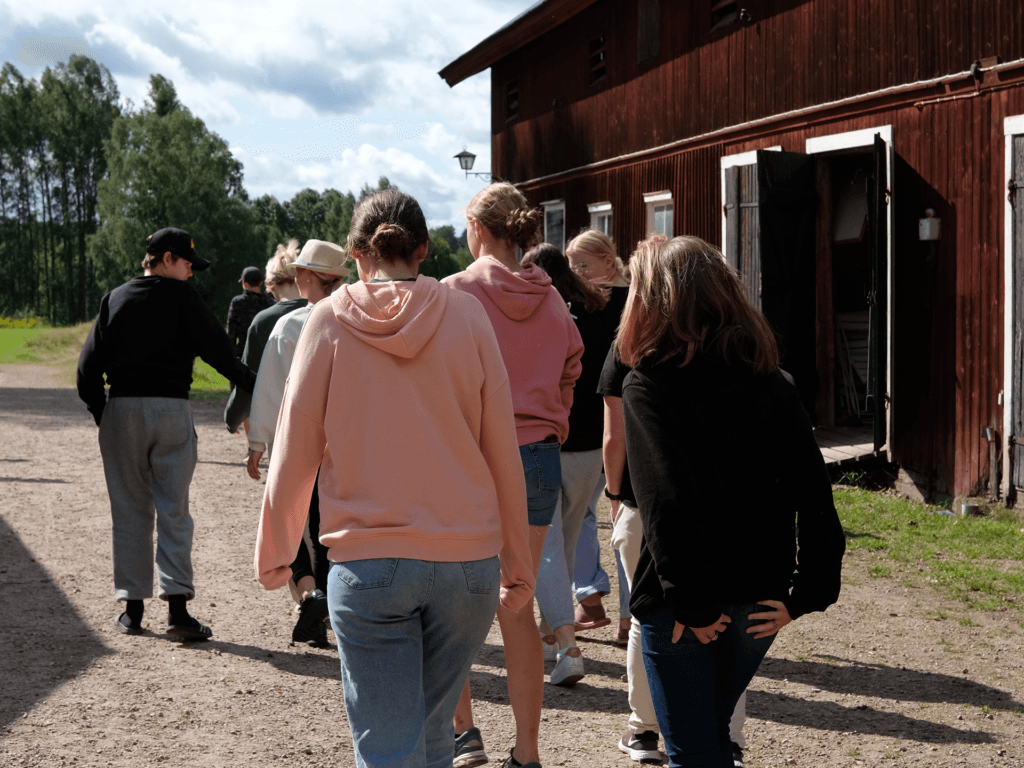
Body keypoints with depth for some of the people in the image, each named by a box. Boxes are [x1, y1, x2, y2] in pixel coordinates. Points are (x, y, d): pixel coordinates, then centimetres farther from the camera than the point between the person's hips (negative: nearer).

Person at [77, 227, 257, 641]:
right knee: (173, 511, 0)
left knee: (130, 512, 9)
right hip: (171, 409, -3)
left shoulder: (114, 300, 11)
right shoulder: (182, 297, -1)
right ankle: (177, 606, -9)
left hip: (120, 409, 3)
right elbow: (216, 348, -9)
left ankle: (132, 609, 11)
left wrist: (102, 416, 13)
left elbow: (88, 366, 8)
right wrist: (252, 385, -3)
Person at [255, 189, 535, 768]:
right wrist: (518, 565, 12)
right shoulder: (467, 315, 2)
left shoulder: (330, 319, 0)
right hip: (467, 558, 2)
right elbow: (503, 454, 3)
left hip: (368, 562, -2)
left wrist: (274, 552, 14)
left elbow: (296, 451, 0)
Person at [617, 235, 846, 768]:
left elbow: (668, 502, -22)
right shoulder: (770, 382, 4)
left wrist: (692, 602, -17)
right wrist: (806, 595, 0)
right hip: (758, 601, 6)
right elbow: (814, 494, -1)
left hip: (679, 606, -6)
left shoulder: (648, 386, -11)